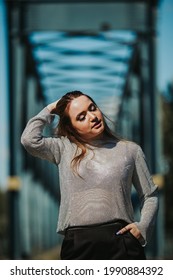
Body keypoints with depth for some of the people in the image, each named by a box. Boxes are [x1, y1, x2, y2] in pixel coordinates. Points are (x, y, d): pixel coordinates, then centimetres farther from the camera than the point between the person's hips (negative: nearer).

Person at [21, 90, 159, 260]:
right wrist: (49, 111, 10)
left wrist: (143, 226, 0)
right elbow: (29, 139, -7)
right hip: (78, 245, 0)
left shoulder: (130, 150, 13)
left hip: (121, 242, 0)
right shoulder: (64, 149, 11)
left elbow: (150, 195, 18)